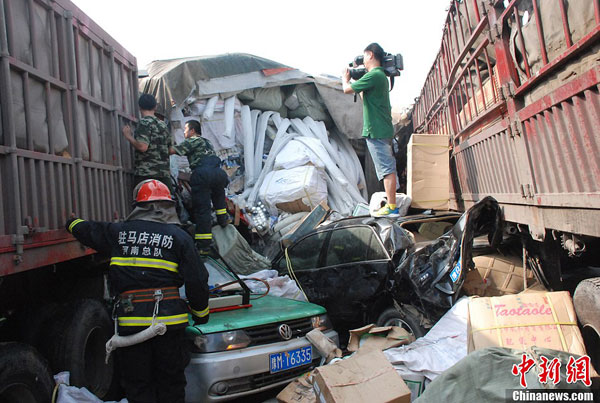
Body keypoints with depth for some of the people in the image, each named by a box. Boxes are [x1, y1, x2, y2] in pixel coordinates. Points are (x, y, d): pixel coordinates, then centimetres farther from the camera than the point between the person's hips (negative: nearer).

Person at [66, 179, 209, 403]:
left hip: (131, 320, 1)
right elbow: (197, 282, -3)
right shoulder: (179, 236, -1)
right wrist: (201, 315, 10)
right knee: (170, 384, 13)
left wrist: (72, 223, 48)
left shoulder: (119, 232, 5)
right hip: (168, 319, -1)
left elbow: (87, 231, 25)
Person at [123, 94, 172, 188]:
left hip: (146, 174, -6)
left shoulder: (144, 122, -5)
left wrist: (128, 136, -3)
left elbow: (142, 147, -16)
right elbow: (170, 149, 20)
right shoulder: (163, 124, 16)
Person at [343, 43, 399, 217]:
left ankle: (392, 207, -6)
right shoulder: (381, 75, 18)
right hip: (383, 130, 10)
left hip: (376, 131, -10)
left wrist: (345, 78, 11)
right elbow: (364, 96, 32)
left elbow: (347, 89, -10)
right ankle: (391, 204, 19)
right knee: (388, 168, 12)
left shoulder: (373, 75, -14)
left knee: (387, 169, -9)